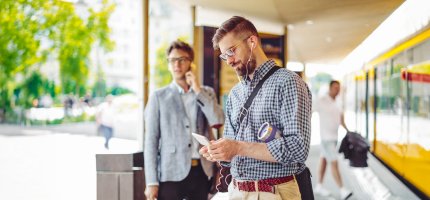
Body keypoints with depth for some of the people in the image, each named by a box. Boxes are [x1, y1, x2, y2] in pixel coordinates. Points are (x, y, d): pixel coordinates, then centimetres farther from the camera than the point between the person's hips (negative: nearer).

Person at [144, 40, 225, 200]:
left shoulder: (207, 93, 11)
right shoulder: (159, 97, 4)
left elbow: (218, 121, -5)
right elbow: (151, 140, 0)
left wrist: (198, 90, -6)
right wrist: (151, 181, -6)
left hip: (201, 172, 3)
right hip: (171, 173, -2)